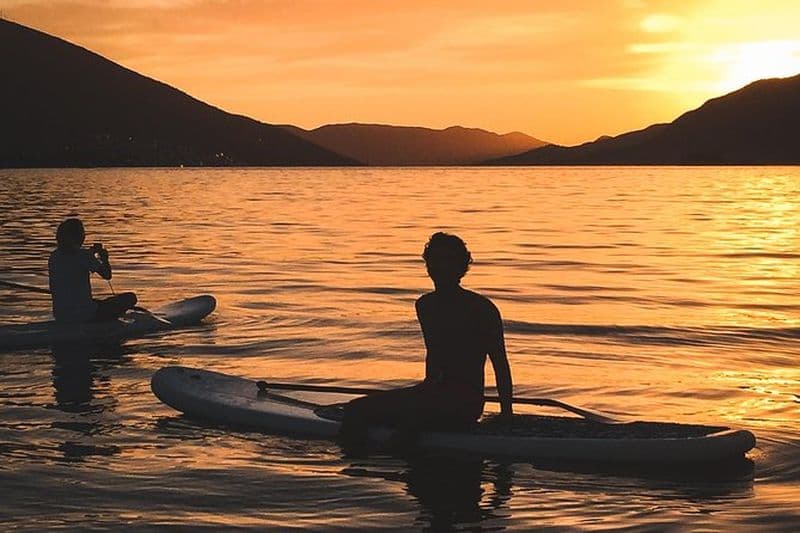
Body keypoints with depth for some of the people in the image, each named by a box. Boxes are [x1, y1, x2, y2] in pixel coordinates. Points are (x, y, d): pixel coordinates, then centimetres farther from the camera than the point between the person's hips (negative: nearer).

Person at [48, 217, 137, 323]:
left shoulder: (54, 257, 6)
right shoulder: (83, 255, -14)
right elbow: (107, 275, -8)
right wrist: (104, 259, 15)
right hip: (83, 314, -7)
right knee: (130, 298, 6)